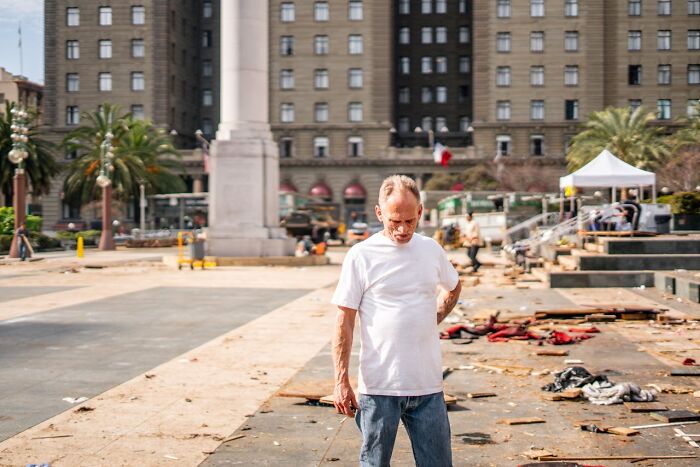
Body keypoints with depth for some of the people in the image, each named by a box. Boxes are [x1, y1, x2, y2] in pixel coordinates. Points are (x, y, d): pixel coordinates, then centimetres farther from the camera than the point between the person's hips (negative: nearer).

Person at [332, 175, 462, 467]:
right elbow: (344, 322, -5)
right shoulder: (362, 255, -5)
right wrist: (341, 382, -10)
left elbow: (453, 287, 29)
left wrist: (435, 319, 12)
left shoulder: (432, 250, 7)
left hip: (428, 386, 4)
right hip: (378, 387, -3)